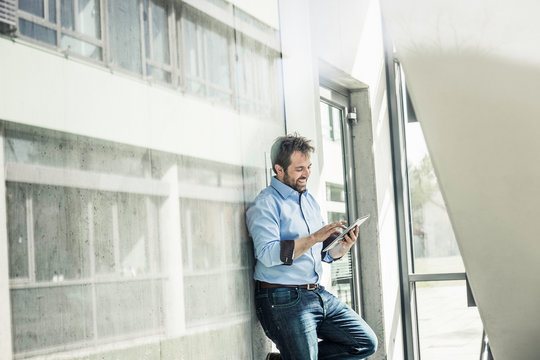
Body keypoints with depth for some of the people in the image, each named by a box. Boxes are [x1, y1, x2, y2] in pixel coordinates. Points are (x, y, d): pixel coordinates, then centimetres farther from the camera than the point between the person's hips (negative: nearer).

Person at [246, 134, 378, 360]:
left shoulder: (310, 201, 18)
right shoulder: (266, 204, -8)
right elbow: (268, 254, -22)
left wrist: (343, 246, -4)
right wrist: (314, 238, -25)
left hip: (318, 294, 8)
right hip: (283, 299, -8)